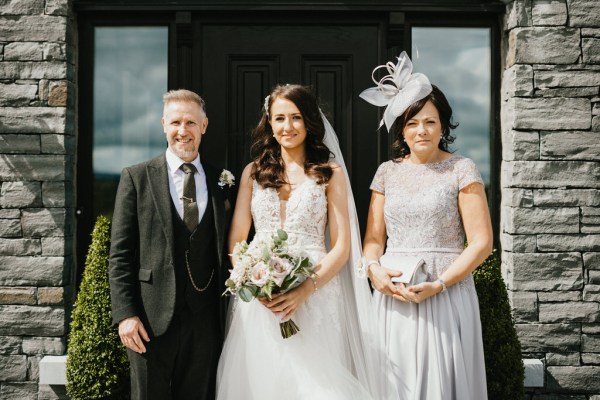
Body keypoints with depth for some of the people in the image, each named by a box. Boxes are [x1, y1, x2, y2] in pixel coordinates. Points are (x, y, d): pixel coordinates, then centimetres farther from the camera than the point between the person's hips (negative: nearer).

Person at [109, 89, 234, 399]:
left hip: (206, 323, 2)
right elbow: (120, 254, -2)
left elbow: (224, 254, 11)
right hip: (152, 319, -2)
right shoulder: (137, 178, 2)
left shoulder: (221, 184, 9)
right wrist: (125, 314, -10)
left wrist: (228, 316, 5)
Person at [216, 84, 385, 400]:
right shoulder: (253, 172, 10)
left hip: (313, 297, -2)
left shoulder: (330, 173, 4)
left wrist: (305, 290, -15)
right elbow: (236, 240, 9)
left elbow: (342, 246, -1)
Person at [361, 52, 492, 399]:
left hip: (446, 296, -3)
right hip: (394, 298, 3)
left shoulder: (462, 170, -1)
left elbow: (482, 242, -6)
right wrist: (374, 269, -10)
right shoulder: (387, 172, 11)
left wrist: (438, 285, -15)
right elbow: (373, 237, 12)